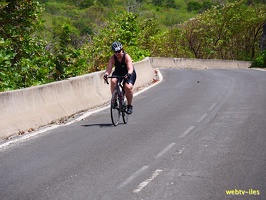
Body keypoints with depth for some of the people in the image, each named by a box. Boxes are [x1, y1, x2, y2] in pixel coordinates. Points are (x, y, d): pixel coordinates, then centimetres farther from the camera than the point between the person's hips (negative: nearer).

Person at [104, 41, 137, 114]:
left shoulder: (126, 57, -25)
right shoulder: (112, 58, -16)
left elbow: (130, 68, -37)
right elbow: (108, 69, -24)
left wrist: (128, 74, -59)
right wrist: (106, 74, -47)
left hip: (129, 74, -3)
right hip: (118, 73, 3)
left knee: (128, 87, -29)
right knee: (113, 81, -31)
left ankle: (130, 105, -7)